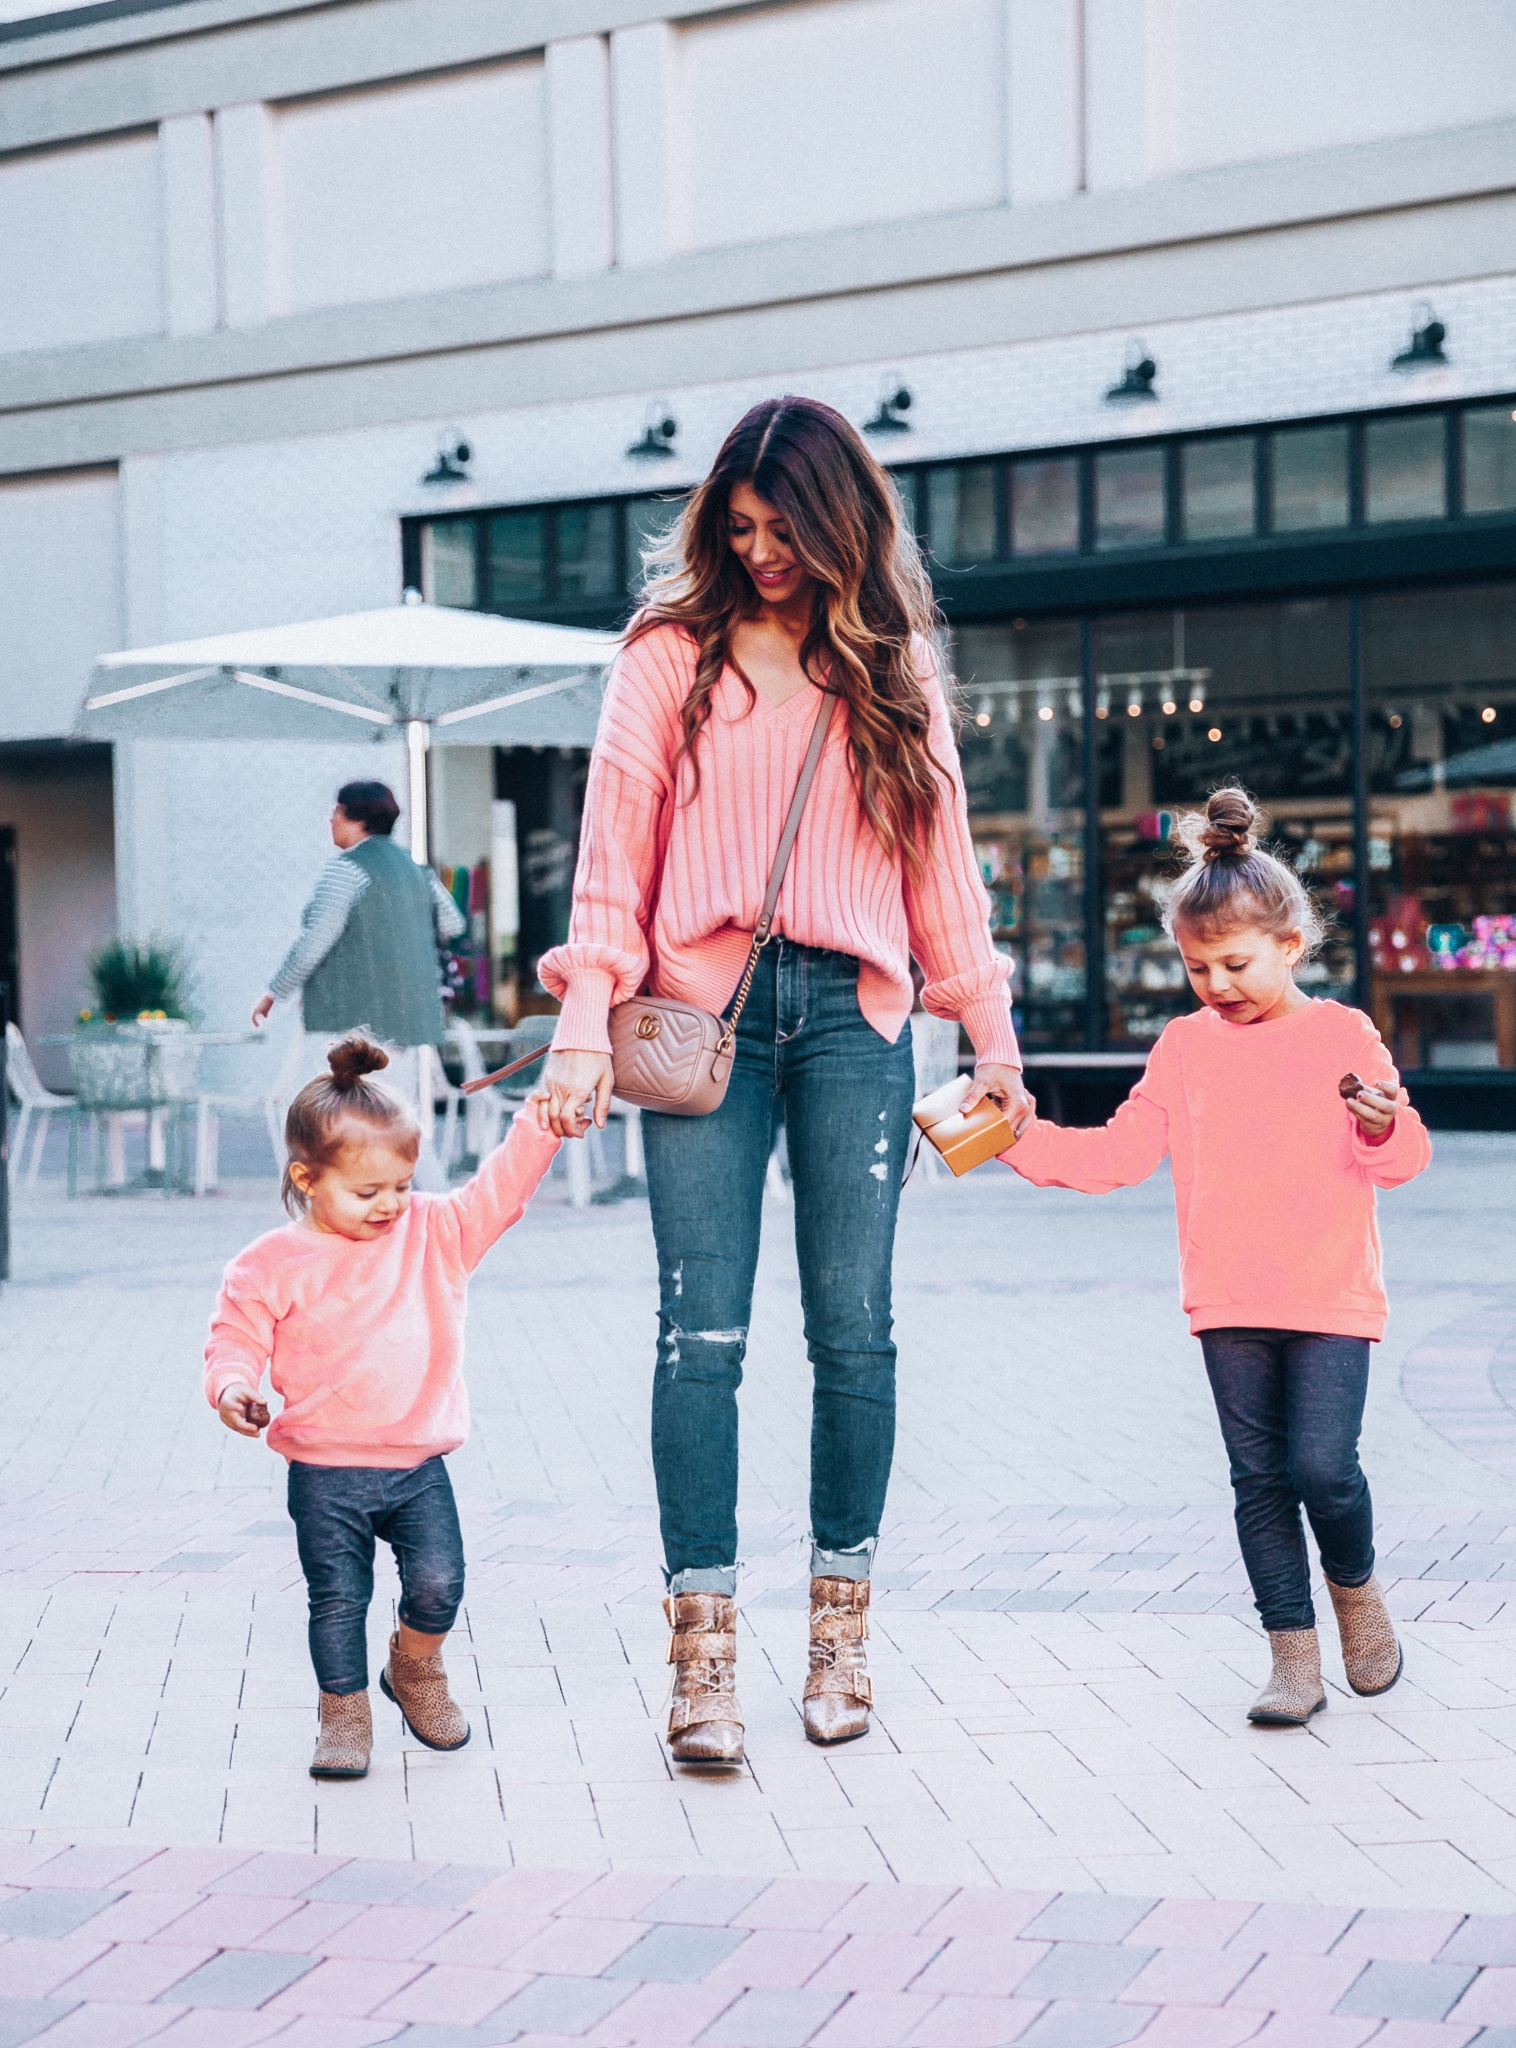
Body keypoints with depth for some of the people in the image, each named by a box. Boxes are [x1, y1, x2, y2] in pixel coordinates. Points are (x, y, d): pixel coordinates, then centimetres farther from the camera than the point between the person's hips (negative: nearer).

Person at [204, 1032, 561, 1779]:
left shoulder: (437, 1231, 3)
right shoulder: (271, 1266, -5)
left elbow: (503, 1185, 2)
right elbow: (237, 1337, -2)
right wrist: (233, 1386, -23)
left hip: (419, 1463, 2)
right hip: (325, 1472, -2)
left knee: (438, 1583, -4)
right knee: (337, 1598, 2)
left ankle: (415, 1670, 26)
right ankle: (344, 1712, 21)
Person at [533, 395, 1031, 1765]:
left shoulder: (893, 668, 15)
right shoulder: (675, 651, 8)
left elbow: (941, 861, 18)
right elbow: (618, 846, 3)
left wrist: (992, 1034, 15)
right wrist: (586, 1028, -6)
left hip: (853, 1011, 2)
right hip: (704, 1008, -2)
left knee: (854, 1326, -1)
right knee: (703, 1329, -8)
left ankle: (841, 1628, 10)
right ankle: (704, 1646, -6)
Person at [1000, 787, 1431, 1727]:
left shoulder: (1342, 1035, -1)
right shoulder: (1186, 1046, 8)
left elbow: (1403, 1157, -2)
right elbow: (1120, 1152, 8)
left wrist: (1383, 1125, -24)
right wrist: (1027, 1140, -1)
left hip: (1331, 1298, -3)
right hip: (1229, 1305, 3)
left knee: (1324, 1467, -11)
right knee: (1260, 1480, 5)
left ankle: (1356, 1589, 20)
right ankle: (1295, 1657, 14)